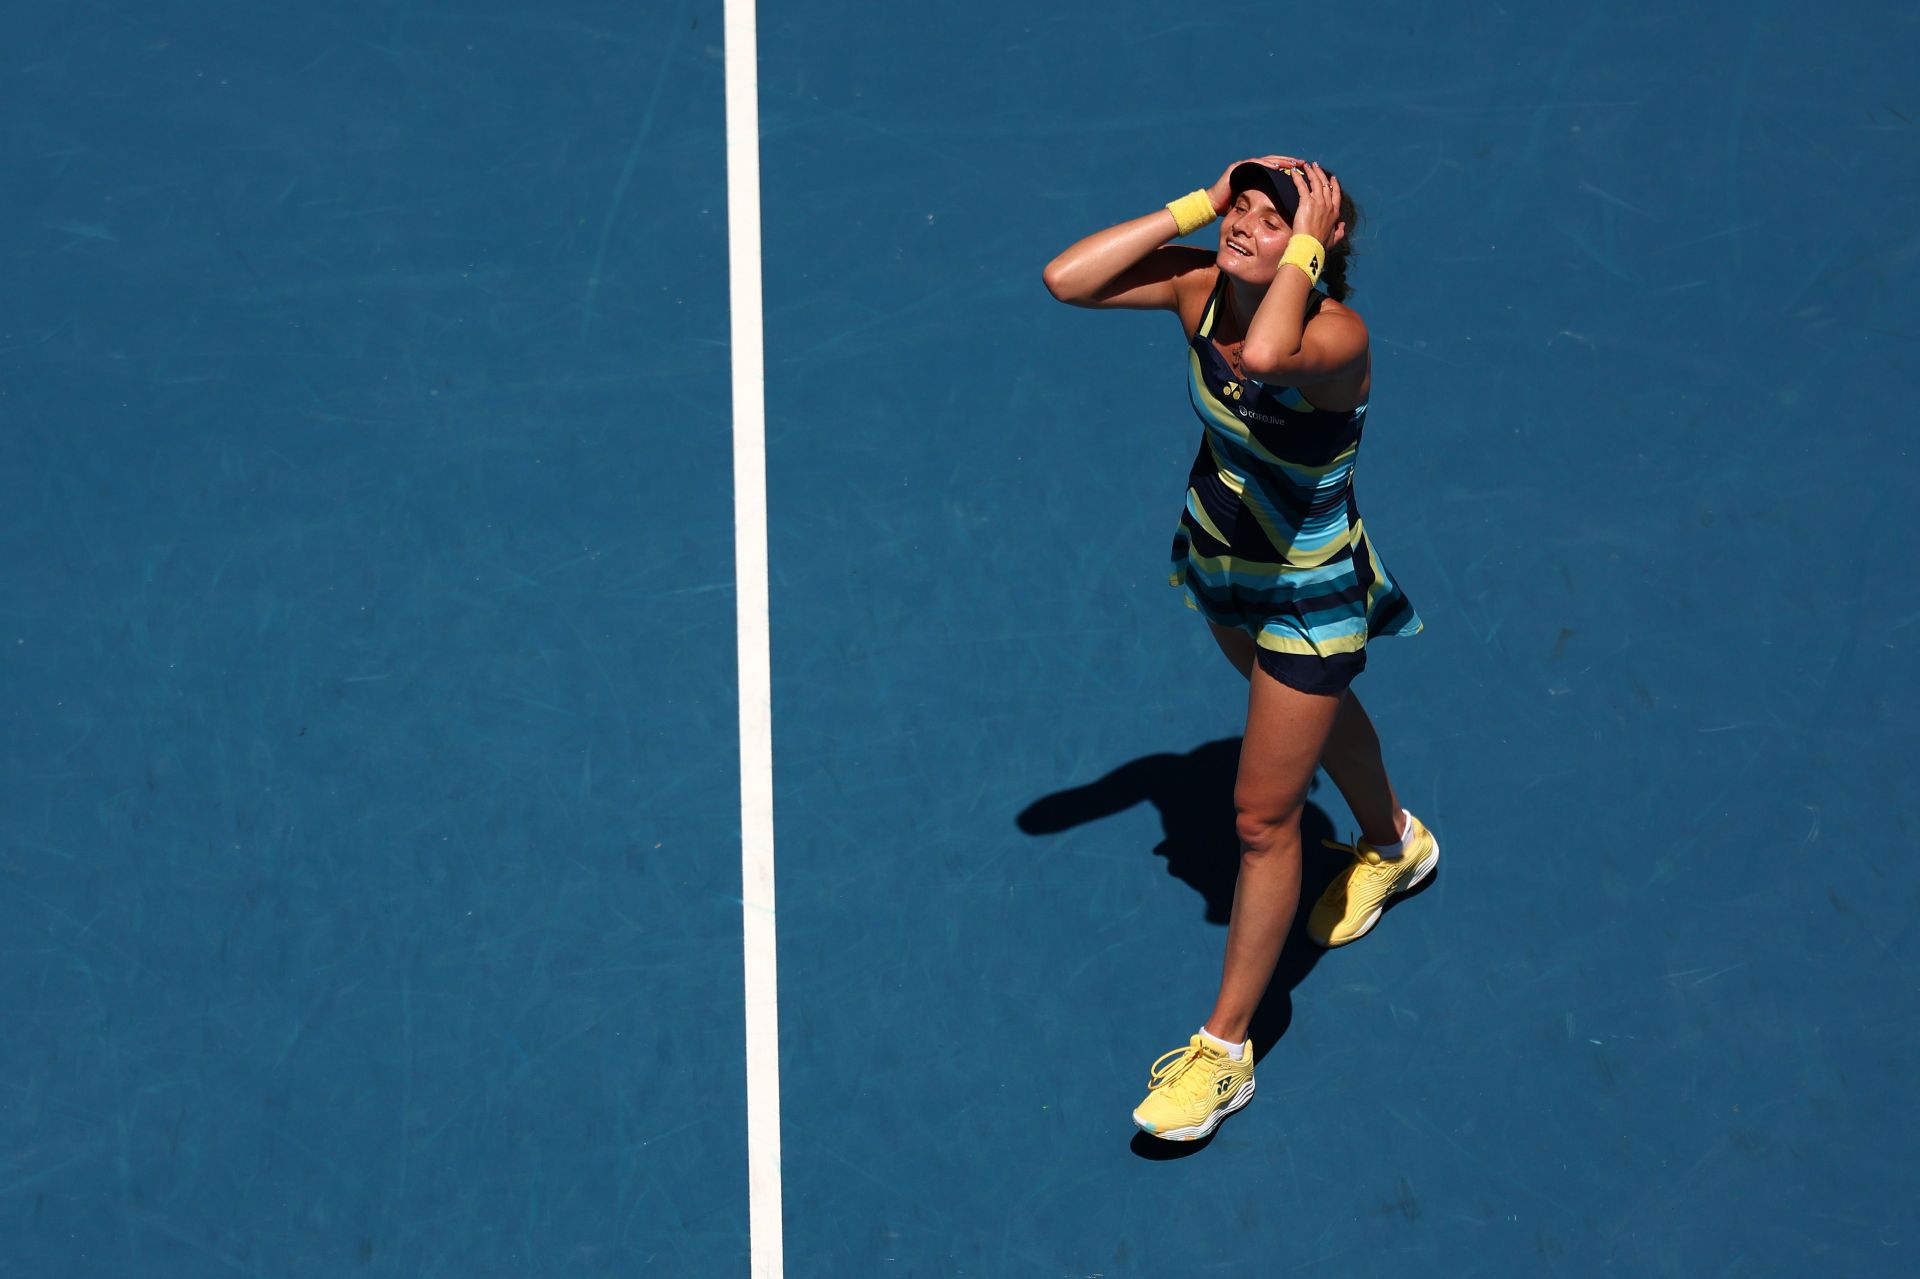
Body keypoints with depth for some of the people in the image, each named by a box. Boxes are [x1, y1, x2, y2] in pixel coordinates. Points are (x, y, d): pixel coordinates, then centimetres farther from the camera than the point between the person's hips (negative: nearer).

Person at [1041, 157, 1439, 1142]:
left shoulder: (1337, 334, -34)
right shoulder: (1202, 285, -16)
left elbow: (1262, 355, -57)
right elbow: (1064, 278, -25)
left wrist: (1308, 246, -43)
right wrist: (1193, 207, -26)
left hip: (1310, 597, -7)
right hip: (1220, 561, 7)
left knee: (1263, 818, 1)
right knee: (1317, 711, 33)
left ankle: (1224, 1049, 15)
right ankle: (1392, 844, 65)